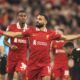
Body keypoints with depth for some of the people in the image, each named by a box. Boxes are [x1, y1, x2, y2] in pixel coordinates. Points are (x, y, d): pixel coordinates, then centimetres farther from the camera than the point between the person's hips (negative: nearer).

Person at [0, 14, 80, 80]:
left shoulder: (51, 33, 2)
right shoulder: (31, 31, 3)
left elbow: (66, 37, 8)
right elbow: (15, 34, 5)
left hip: (45, 63, -1)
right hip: (32, 63, 1)